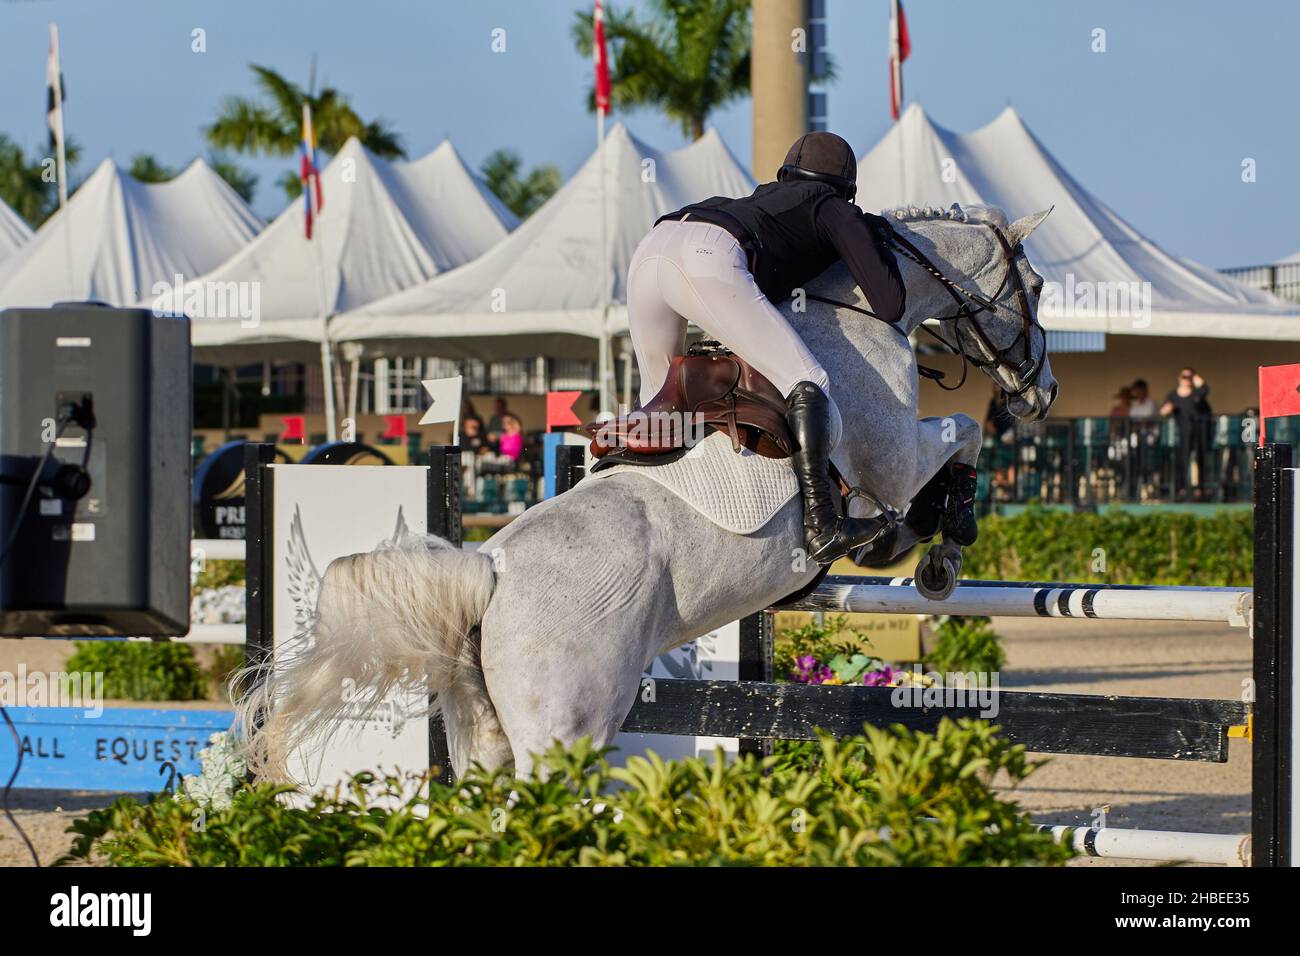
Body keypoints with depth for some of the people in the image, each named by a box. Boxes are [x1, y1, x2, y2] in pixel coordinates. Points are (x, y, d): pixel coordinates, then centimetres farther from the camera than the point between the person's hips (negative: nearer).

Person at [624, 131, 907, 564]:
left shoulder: (767, 197, 41)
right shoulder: (836, 211, 23)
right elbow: (889, 306, 15)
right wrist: (879, 241, 32)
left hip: (648, 251, 7)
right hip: (707, 260, -7)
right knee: (807, 384, -10)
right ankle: (820, 525, -24)